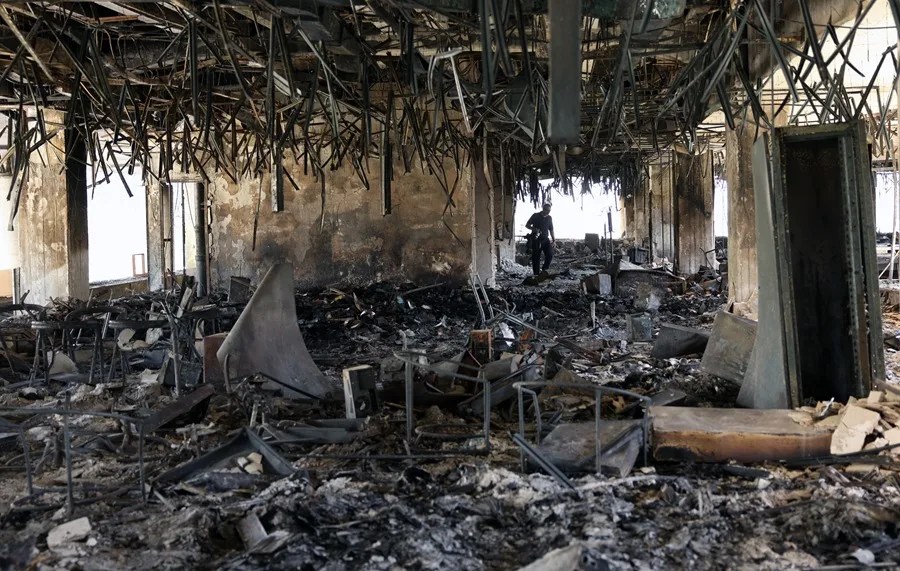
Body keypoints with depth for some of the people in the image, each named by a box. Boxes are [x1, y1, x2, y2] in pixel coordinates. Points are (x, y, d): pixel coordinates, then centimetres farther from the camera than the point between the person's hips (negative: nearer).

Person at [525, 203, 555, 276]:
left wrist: (554, 240, 12)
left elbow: (551, 230, 19)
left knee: (550, 255, -11)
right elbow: (527, 225, 1)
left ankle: (544, 269, 6)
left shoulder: (549, 218, 12)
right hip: (536, 240, -4)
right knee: (536, 257, -4)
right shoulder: (536, 216, -1)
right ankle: (536, 274, 2)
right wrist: (534, 229, -17)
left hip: (545, 239, 4)